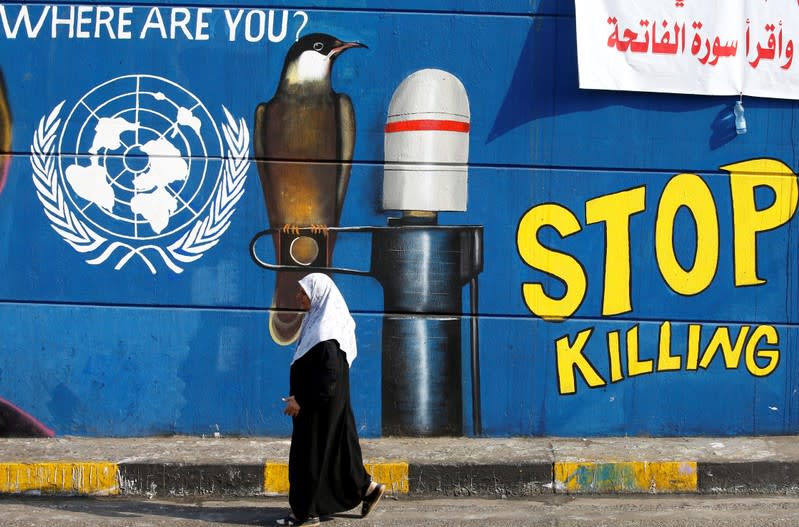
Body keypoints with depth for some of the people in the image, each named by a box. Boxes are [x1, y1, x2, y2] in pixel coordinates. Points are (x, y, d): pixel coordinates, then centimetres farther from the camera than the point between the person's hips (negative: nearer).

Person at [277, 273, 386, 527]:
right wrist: (299, 395, 15)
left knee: (308, 454, -1)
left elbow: (330, 374, -25)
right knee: (335, 449, 16)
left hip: (321, 405, -9)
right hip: (320, 402, 9)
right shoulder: (317, 323, 10)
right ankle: (367, 488, 24)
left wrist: (302, 400, -21)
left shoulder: (325, 329, -20)